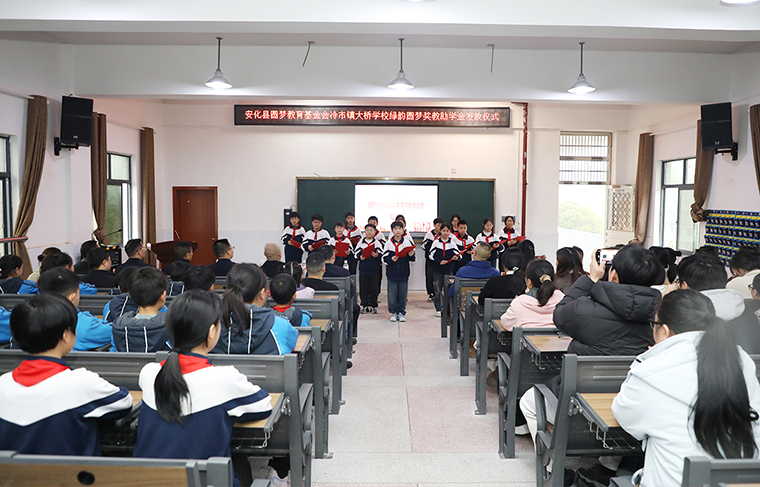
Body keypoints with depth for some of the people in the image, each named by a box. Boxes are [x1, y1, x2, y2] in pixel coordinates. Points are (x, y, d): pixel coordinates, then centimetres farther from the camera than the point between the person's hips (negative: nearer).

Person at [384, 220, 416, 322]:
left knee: (403, 294, 6)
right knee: (392, 294, 2)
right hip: (392, 273, -1)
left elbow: (412, 258, 7)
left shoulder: (407, 243, 3)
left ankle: (401, 313, 18)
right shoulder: (389, 243, 0)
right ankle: (394, 313, 16)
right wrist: (391, 259, -20)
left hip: (404, 273, 1)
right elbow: (385, 258, -2)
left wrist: (411, 255, -15)